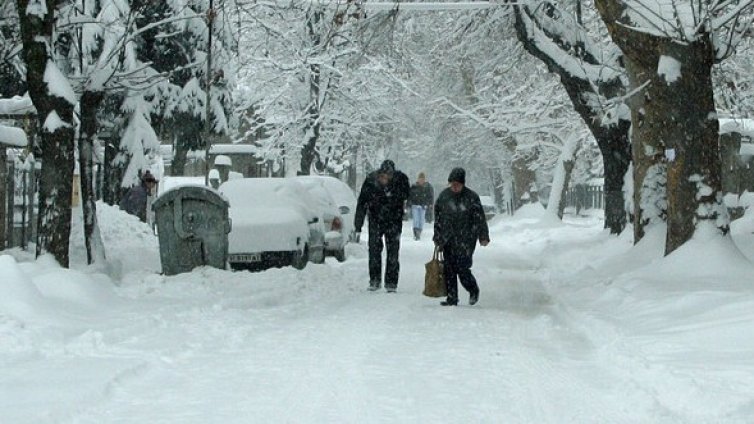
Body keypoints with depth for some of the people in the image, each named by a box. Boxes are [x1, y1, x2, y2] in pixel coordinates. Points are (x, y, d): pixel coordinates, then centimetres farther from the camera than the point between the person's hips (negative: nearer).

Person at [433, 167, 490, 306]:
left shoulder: (471, 197, -4)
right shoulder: (444, 195, 7)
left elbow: (480, 218, -2)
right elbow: (438, 217, 15)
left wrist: (483, 237, -5)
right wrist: (437, 237, 15)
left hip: (465, 240, -4)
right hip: (447, 240, 4)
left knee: (462, 268, -8)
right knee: (449, 269, 2)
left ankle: (474, 290, 19)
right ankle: (452, 297, 11)